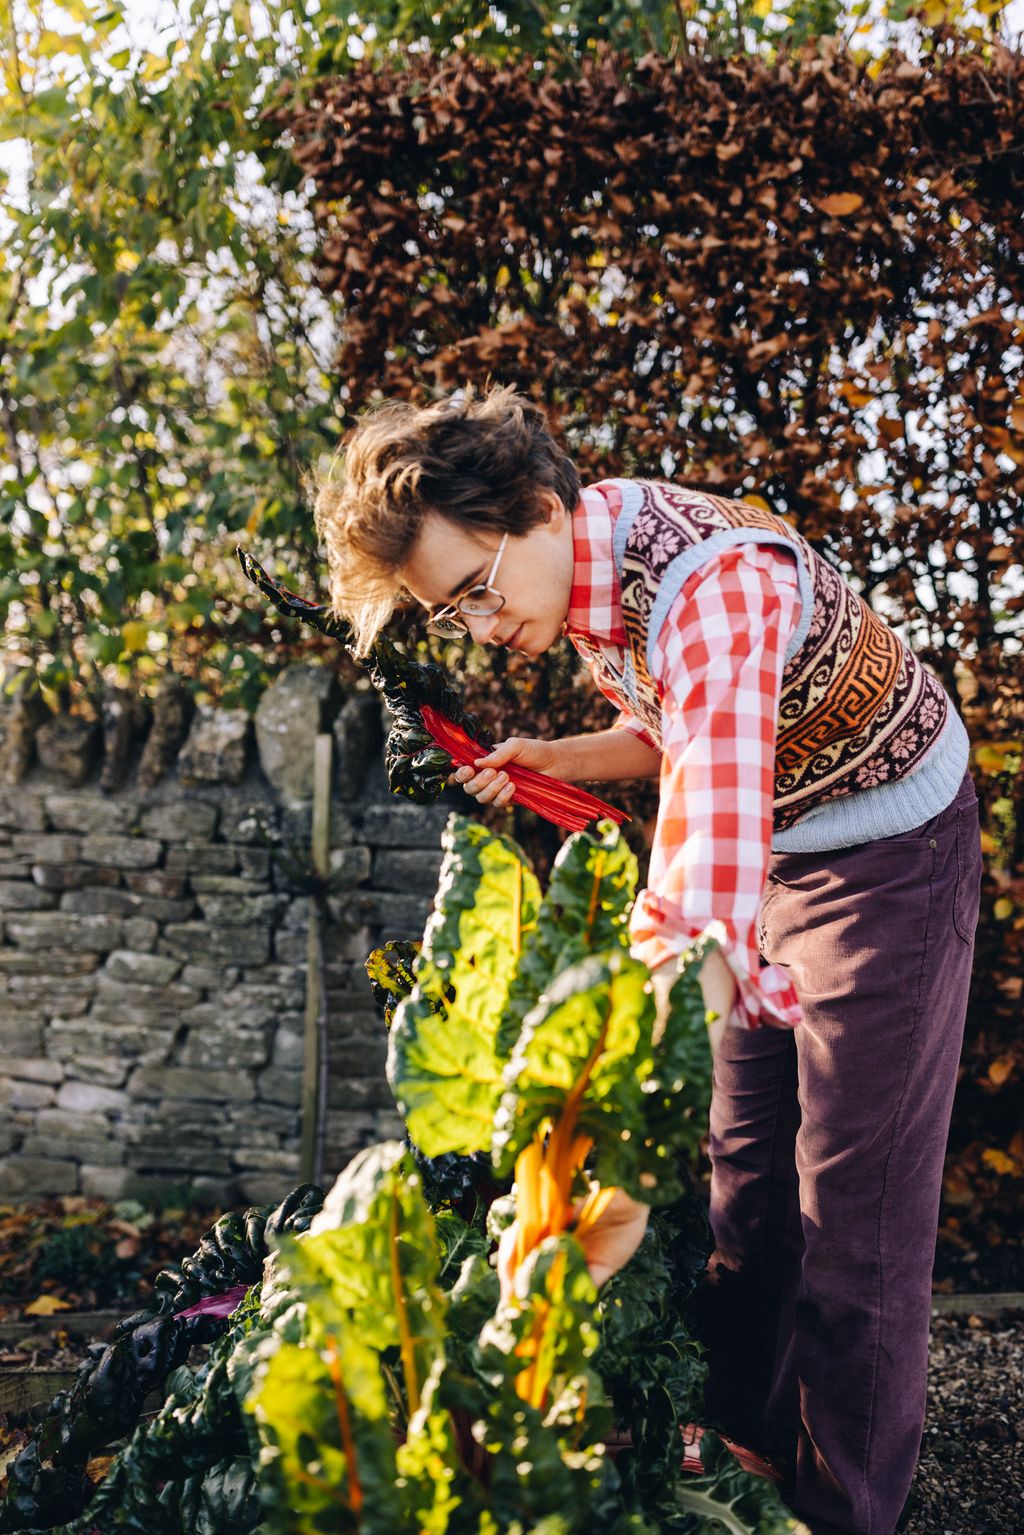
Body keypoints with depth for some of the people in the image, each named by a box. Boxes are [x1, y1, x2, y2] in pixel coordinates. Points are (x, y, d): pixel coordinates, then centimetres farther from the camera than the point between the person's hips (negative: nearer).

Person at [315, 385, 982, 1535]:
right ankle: (744, 1432, 26)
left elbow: (701, 917, -46)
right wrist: (558, 760, -8)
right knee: (743, 1171, 11)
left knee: (852, 1192, -3)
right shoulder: (582, 560, -9)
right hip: (778, 838, 8)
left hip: (890, 847, -8)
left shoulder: (709, 584, -38)